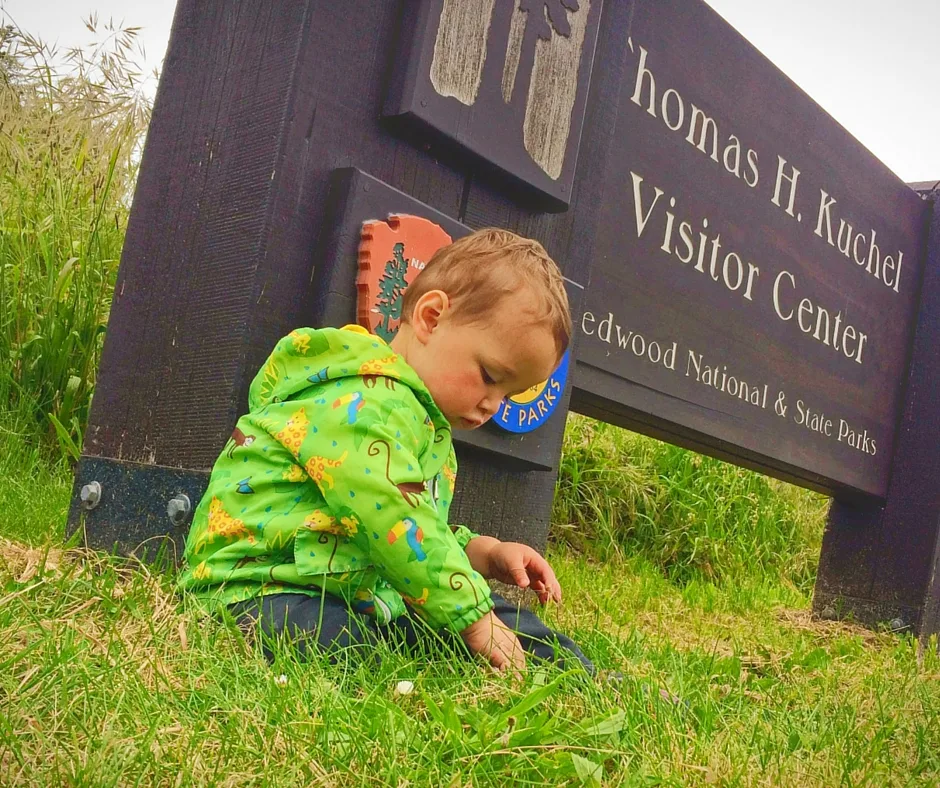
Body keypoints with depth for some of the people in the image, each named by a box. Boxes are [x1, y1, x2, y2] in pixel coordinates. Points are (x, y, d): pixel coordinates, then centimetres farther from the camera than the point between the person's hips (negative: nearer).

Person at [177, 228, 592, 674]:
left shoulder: (429, 427, 15)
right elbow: (396, 526, -27)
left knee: (503, 616, 3)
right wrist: (473, 617, -22)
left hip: (363, 595, 10)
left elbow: (426, 530, 24)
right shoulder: (361, 404, -21)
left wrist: (485, 554, 7)